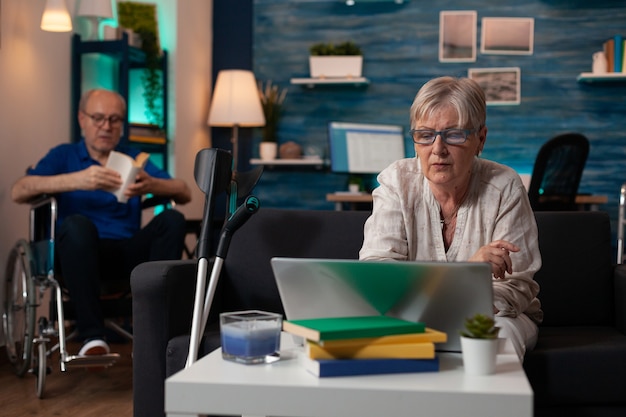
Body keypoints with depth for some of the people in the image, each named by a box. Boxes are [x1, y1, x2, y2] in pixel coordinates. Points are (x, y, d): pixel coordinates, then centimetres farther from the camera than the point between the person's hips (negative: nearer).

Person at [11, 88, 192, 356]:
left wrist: (151, 185, -17)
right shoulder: (64, 156, 15)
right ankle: (92, 335, -37)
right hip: (80, 253, -2)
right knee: (76, 223, -34)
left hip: (130, 254, 2)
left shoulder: (133, 159, 21)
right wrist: (77, 180, -20)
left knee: (172, 220, -23)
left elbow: (185, 193, 6)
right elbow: (18, 192, -5)